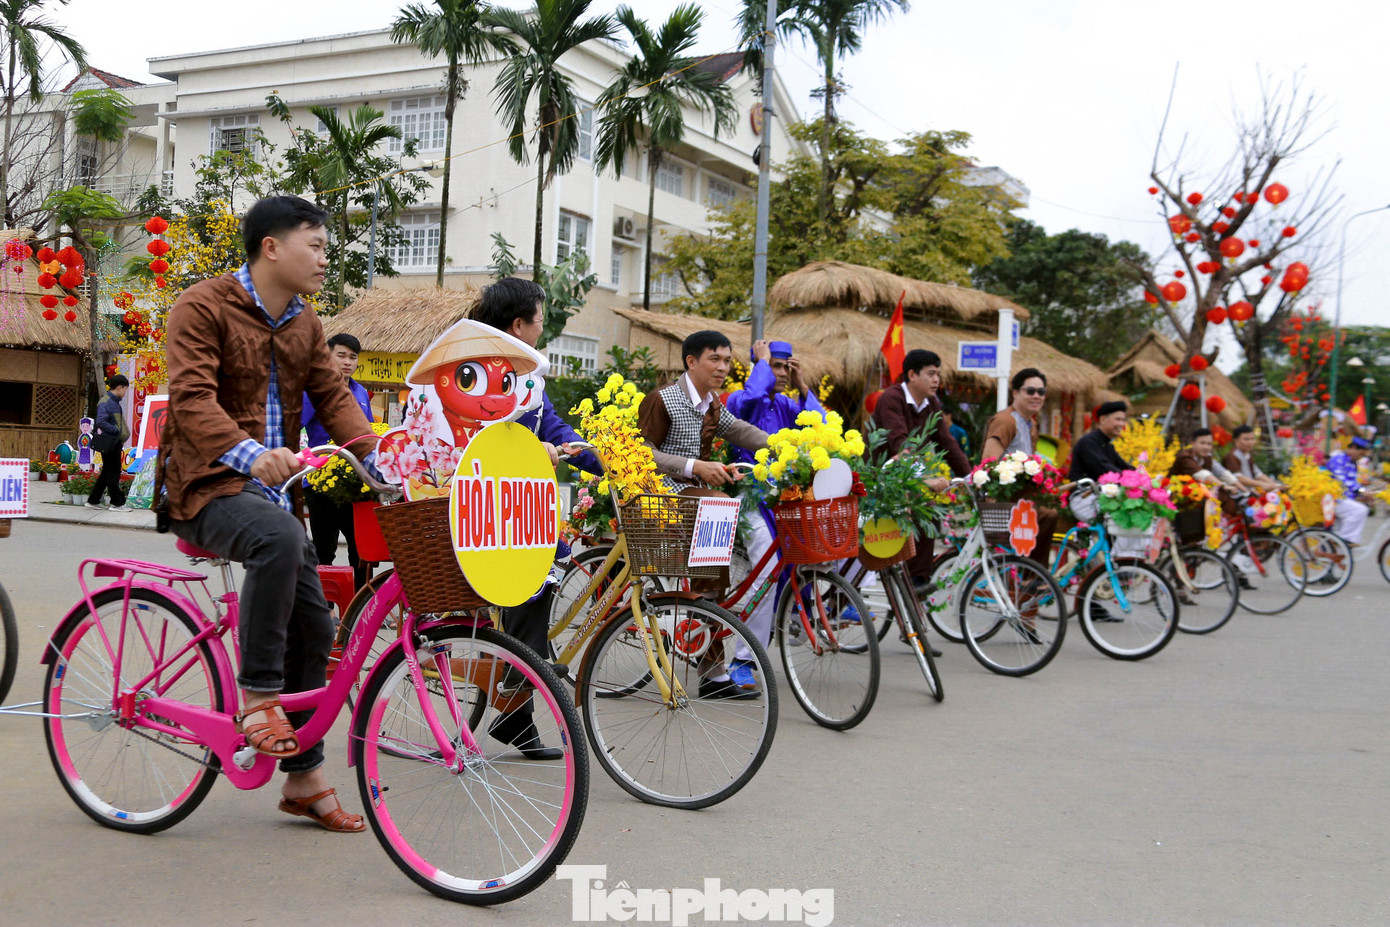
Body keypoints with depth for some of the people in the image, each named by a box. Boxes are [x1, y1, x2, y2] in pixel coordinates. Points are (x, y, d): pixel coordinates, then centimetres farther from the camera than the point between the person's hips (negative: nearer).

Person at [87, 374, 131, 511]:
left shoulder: (115, 402, 15)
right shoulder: (106, 402, -15)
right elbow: (101, 422, -24)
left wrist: (121, 439, 10)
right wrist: (117, 431, -18)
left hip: (115, 442, 10)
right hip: (109, 443, -10)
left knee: (108, 473, 14)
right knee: (113, 474, -2)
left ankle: (93, 501, 21)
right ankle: (117, 503, 5)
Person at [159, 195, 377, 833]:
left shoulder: (304, 325, 14)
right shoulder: (202, 307, -10)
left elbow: (334, 398, 7)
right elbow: (193, 399, -23)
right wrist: (249, 453, -41)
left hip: (269, 487, 8)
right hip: (205, 484, -8)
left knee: (313, 623, 3)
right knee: (280, 539, -38)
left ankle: (304, 779, 15)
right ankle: (257, 697, -24)